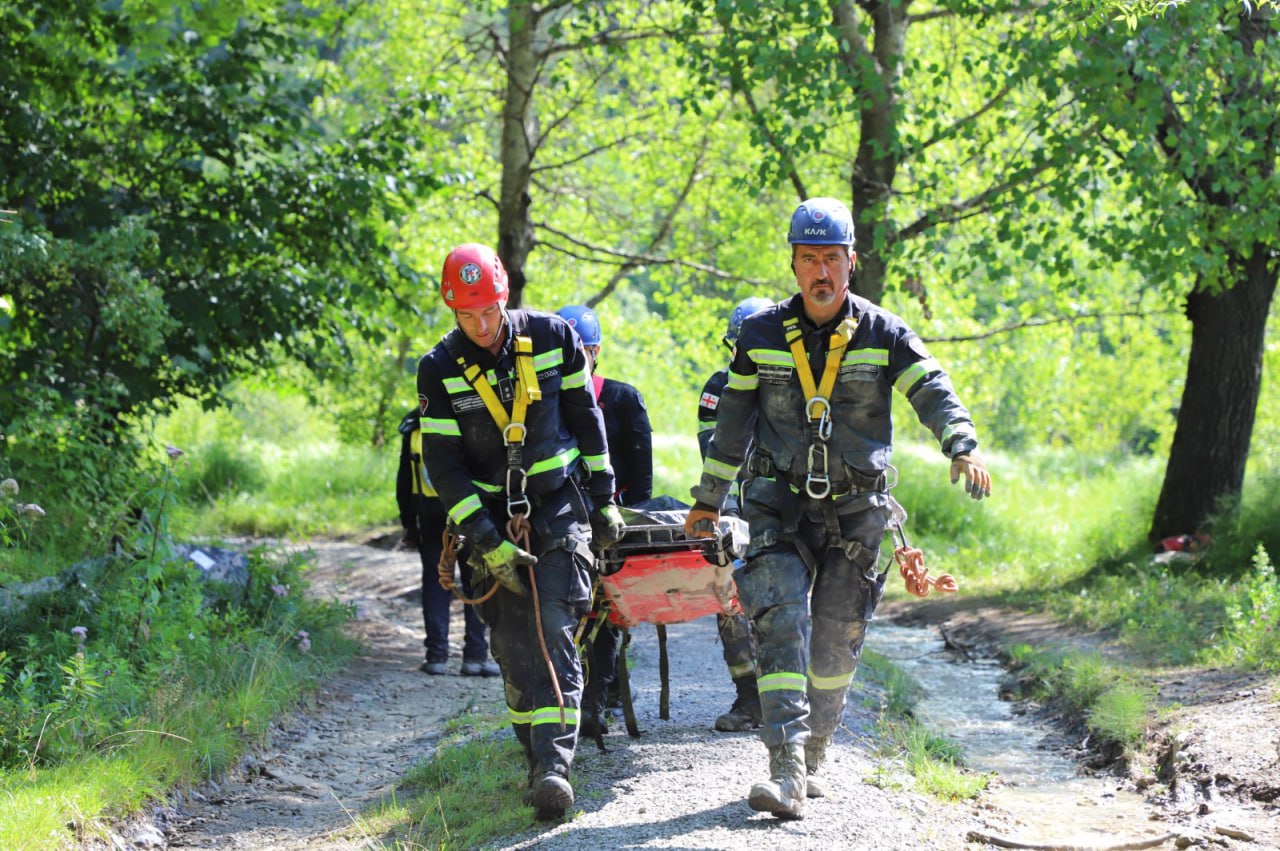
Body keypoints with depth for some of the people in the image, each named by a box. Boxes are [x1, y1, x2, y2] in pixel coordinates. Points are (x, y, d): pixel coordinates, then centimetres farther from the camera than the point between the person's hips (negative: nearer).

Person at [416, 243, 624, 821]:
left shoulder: (551, 337, -6)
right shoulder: (439, 371, -7)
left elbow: (585, 418, 5)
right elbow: (445, 465, -7)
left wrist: (603, 501, 6)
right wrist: (487, 540, -14)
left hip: (559, 500, -1)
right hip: (493, 515, 2)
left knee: (555, 631, -15)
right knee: (512, 645, 1)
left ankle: (554, 765, -22)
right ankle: (539, 762, 15)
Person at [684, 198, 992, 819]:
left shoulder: (883, 336, -2)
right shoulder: (762, 335, 1)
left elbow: (934, 392, -13)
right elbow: (733, 419, 10)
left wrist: (963, 448, -34)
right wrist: (708, 500, 14)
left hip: (856, 510, 1)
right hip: (779, 504, 0)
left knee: (835, 643, 7)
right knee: (781, 623, -18)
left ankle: (814, 751, 29)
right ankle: (787, 769, -25)